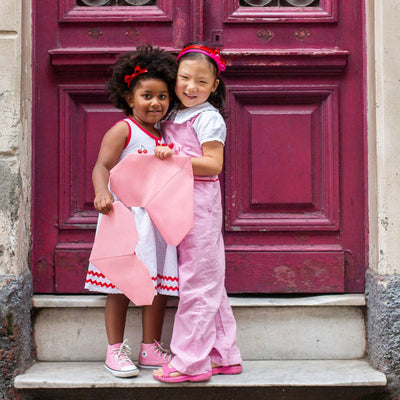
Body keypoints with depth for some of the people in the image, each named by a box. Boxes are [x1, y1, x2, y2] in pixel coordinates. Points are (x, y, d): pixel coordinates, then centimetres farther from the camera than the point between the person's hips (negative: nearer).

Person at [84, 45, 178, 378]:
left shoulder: (161, 138, 16)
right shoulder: (123, 130, -5)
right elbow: (102, 166, -16)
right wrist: (102, 194, -31)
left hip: (157, 219, 7)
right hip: (126, 216, -7)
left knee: (160, 284, 7)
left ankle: (151, 349, 18)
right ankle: (115, 350, 10)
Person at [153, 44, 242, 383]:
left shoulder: (209, 118, -8)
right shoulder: (171, 118, 15)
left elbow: (213, 165, -16)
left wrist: (175, 159, -21)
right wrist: (161, 158, 3)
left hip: (200, 205, -8)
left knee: (197, 281, -4)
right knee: (207, 283, 13)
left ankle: (192, 362, 3)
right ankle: (223, 355, 22)